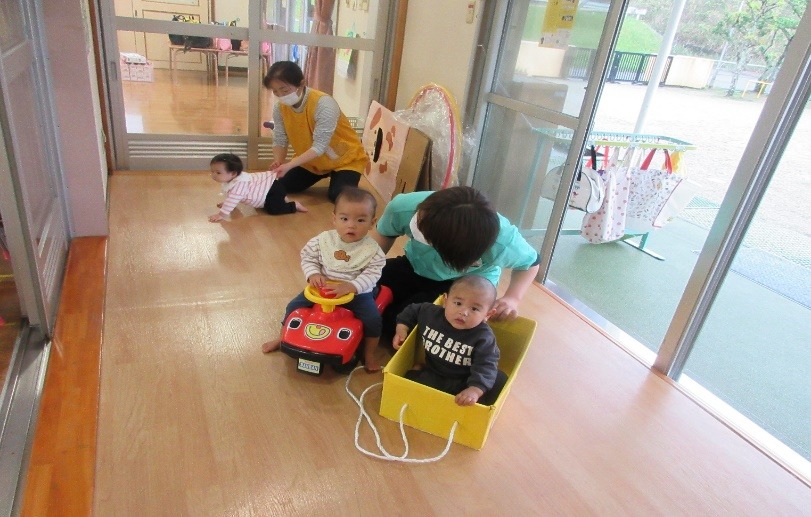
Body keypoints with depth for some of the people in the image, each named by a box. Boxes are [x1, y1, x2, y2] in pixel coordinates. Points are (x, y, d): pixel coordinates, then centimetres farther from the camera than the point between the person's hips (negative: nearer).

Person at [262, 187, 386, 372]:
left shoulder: (372, 250, -17)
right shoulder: (323, 240, -10)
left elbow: (371, 275, -20)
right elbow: (307, 257, 0)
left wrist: (351, 287, -34)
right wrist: (313, 274, -19)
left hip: (357, 293, -2)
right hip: (323, 288, 3)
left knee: (373, 319, -21)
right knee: (294, 306, 0)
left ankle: (369, 354, 5)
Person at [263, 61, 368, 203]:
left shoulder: (324, 104, -32)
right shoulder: (280, 107, -13)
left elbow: (319, 147, -35)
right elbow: (280, 140, -9)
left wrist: (289, 165, -43)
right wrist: (278, 163, -30)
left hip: (345, 159, -6)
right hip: (311, 160, 6)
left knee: (338, 196, -26)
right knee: (281, 186, 0)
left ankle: (336, 178, 11)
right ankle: (326, 175, 21)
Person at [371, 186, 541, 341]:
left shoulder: (503, 243, -38)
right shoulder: (403, 207, -32)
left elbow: (531, 262, -11)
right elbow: (384, 234, -5)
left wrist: (512, 298, -25)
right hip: (415, 267, 4)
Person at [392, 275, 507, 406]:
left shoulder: (483, 337, -23)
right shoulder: (431, 313, -12)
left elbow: (485, 366, -32)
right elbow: (412, 310, 8)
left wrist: (475, 390, -49)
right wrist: (402, 329, -6)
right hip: (434, 377, 3)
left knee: (499, 380, -23)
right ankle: (418, 370, 12)